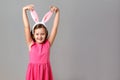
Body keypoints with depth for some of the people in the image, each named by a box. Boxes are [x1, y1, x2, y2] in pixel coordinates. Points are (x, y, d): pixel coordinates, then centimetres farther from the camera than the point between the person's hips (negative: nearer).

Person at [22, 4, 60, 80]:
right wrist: (24, 10, -13)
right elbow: (27, 27, -8)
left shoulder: (48, 44, -2)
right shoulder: (31, 44, -2)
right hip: (33, 72, 0)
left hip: (45, 72, 0)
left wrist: (57, 12, -11)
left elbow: (55, 27, -6)